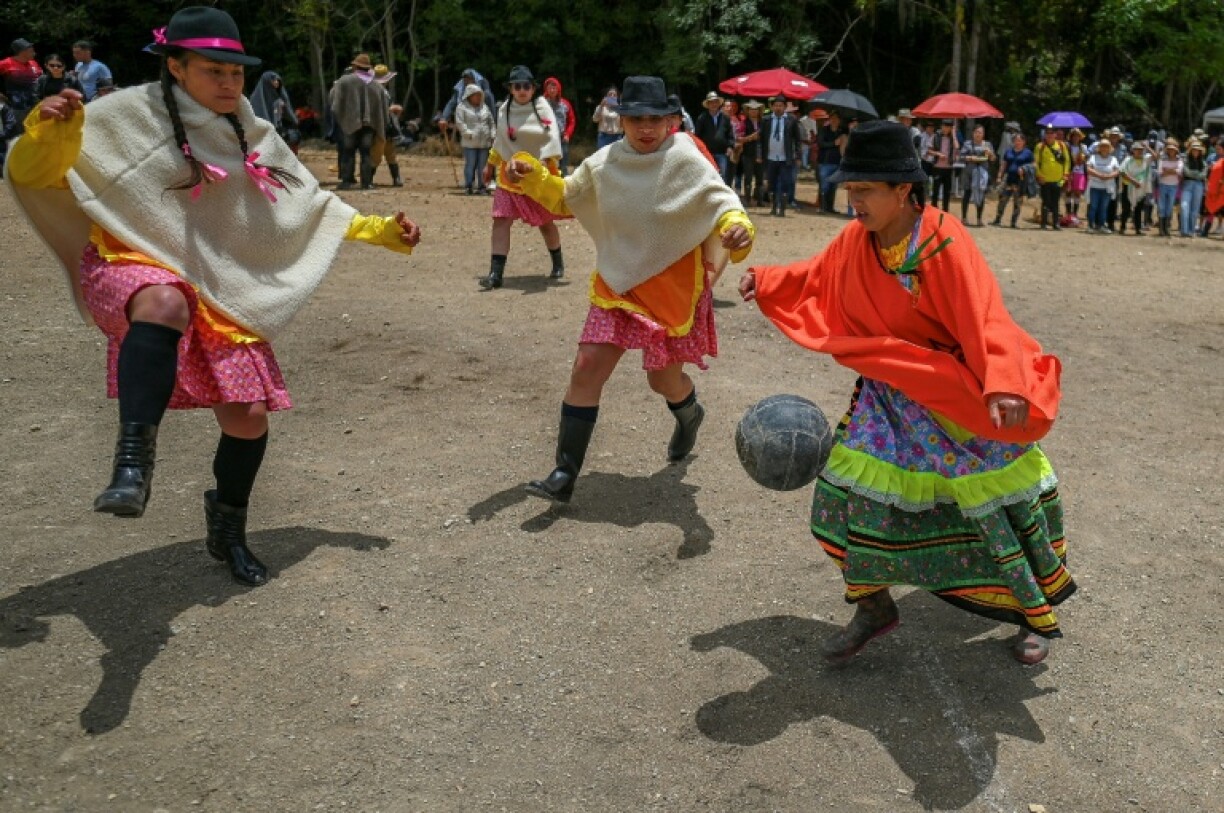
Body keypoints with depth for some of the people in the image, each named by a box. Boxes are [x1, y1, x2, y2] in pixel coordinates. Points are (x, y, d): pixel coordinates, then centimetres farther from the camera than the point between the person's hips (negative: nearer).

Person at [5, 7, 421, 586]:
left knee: (249, 417, 2)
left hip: (220, 289, 5)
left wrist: (381, 231, 11)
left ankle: (228, 529, 28)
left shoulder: (250, 136, 8)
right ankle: (134, 458, -41)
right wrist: (47, 129, -29)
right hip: (134, 266, -5)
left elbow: (310, 204, 18)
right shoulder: (129, 115, -6)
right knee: (166, 303, -42)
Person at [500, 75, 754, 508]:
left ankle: (689, 415, 52)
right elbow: (565, 197, 13)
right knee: (587, 367, -6)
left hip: (672, 289, -3)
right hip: (617, 283, 4)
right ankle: (565, 473, 1)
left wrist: (737, 227, -45)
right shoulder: (605, 162, 0)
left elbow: (721, 201, -22)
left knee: (663, 378, 11)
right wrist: (531, 175, -6)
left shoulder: (686, 160, -14)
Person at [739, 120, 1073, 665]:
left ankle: (1038, 614, 30)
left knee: (998, 503, 6)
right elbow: (816, 278, 12)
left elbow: (985, 321, -33)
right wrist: (765, 282, -4)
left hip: (962, 394, -5)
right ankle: (872, 606, 17)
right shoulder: (857, 241, -6)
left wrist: (1003, 386, -48)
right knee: (851, 486, -3)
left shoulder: (945, 244, -25)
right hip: (894, 392, 5)